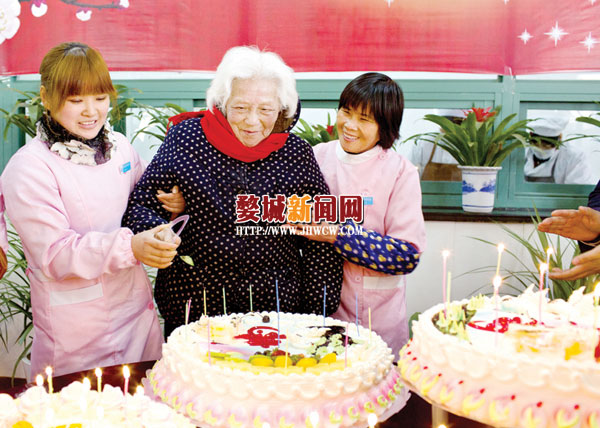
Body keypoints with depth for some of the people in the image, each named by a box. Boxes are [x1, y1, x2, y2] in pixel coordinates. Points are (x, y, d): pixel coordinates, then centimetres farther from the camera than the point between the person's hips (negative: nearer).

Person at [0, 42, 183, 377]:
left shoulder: (120, 147, 4)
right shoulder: (29, 168, -14)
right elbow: (53, 253, -19)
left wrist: (168, 207, -4)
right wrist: (129, 247, -31)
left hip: (137, 307, 5)